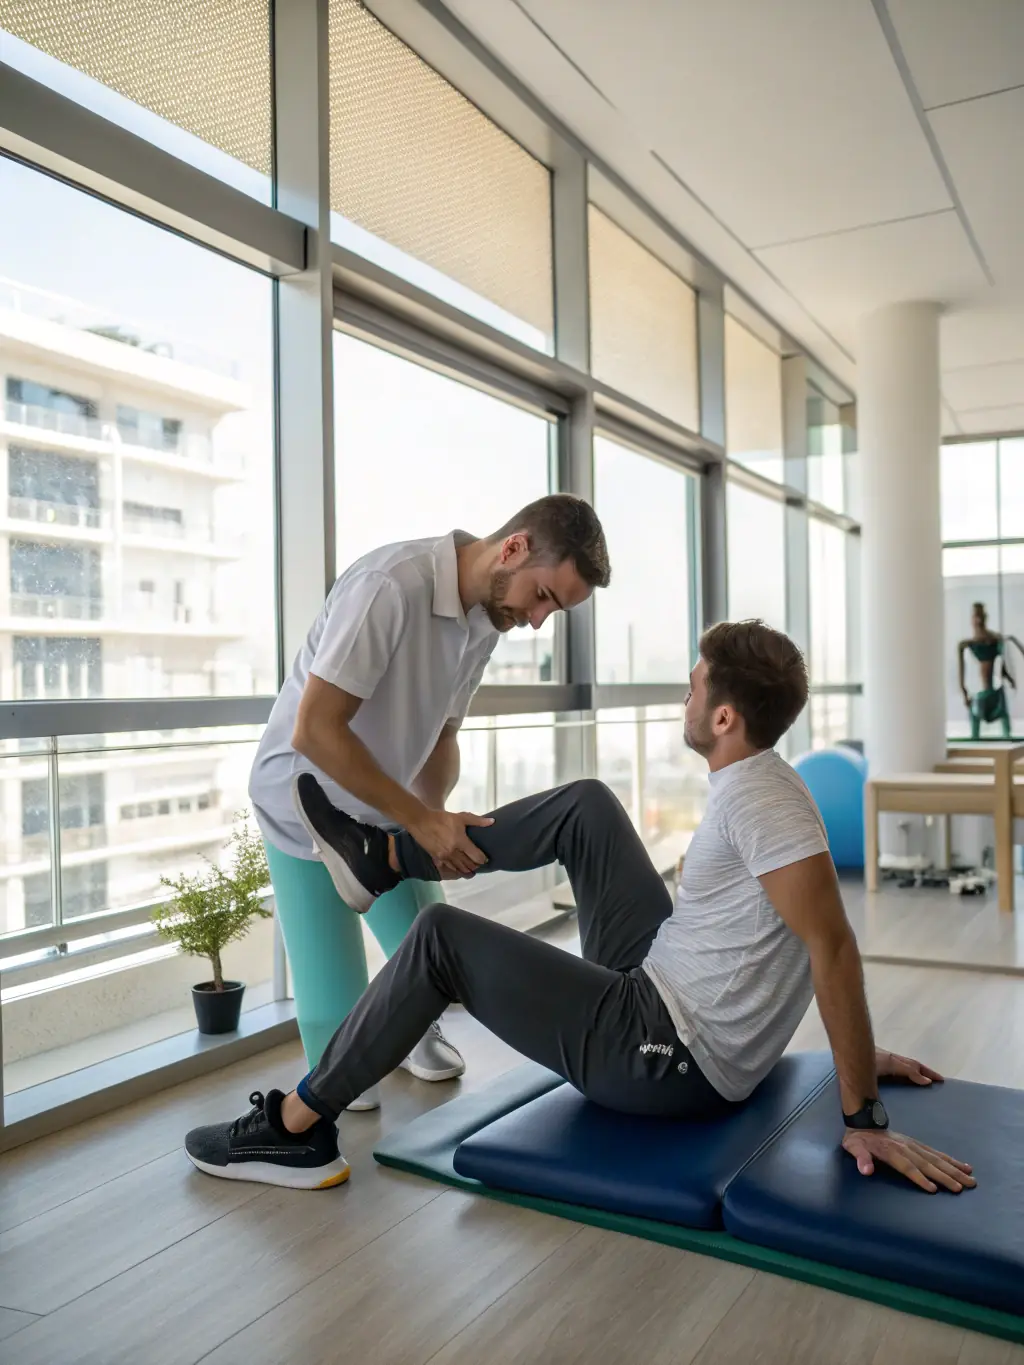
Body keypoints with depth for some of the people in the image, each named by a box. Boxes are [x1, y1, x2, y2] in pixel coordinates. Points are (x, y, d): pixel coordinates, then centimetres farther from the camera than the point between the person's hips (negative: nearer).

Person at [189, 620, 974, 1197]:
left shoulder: (755, 800, -24)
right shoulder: (759, 784, 8)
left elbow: (832, 944, -29)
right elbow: (828, 944, 16)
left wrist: (866, 1116, -27)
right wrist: (860, 1050, 21)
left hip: (665, 1061, -10)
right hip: (664, 992, 10)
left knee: (442, 939, -11)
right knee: (585, 805, 13)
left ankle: (296, 1130, 2)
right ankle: (387, 859, 21)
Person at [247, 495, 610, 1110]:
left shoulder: (489, 615, -6)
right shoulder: (391, 585, -32)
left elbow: (442, 735, 3)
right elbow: (314, 731, -32)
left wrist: (436, 815, -16)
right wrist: (420, 819, -31)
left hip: (383, 808, 7)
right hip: (306, 809, -6)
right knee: (337, 1006, -4)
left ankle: (411, 1030, 45)